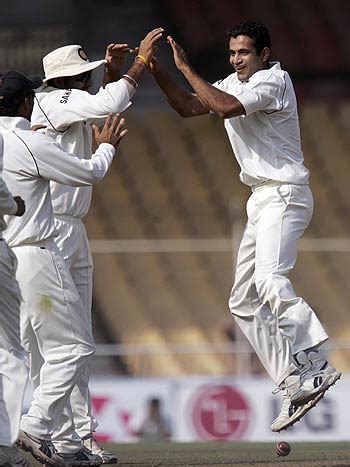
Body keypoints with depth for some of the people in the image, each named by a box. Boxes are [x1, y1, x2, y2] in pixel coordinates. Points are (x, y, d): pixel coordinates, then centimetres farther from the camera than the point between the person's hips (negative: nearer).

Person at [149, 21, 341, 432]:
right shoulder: (233, 83, 15)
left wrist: (186, 68, -19)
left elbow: (226, 107, -25)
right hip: (261, 201, 10)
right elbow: (188, 107, 15)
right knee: (243, 303, 8)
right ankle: (295, 386, 5)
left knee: (269, 279, -32)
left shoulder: (274, 80, -11)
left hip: (285, 195, -10)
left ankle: (315, 368, -43)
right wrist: (157, 71, 2)